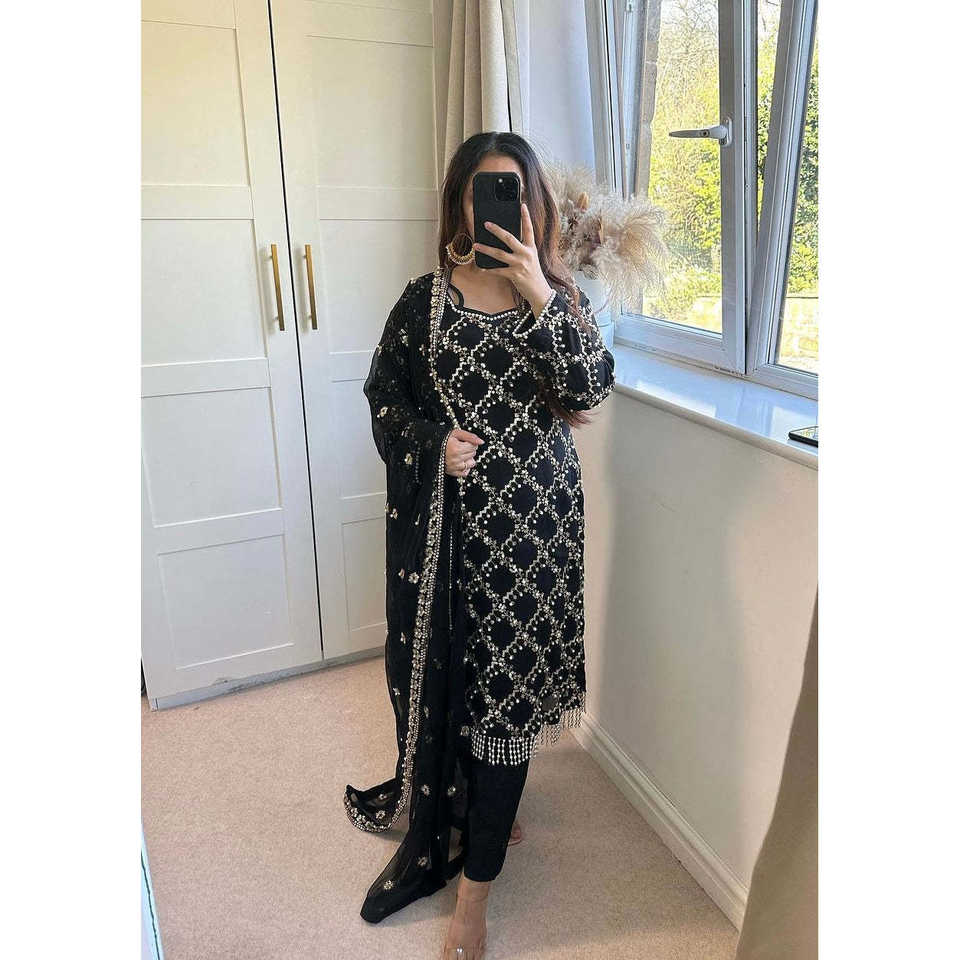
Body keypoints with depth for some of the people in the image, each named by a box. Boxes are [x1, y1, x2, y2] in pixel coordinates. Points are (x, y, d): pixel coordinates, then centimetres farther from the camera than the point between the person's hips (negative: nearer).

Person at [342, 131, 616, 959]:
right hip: (440, 521, 1)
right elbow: (383, 393, 8)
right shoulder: (426, 298, 4)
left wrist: (537, 291, -18)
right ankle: (433, 833, 36)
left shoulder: (561, 295, 4)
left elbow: (590, 386, -10)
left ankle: (475, 882, 21)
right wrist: (433, 442, -10)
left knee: (504, 685, 3)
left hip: (530, 522, -1)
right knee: (435, 673, 11)